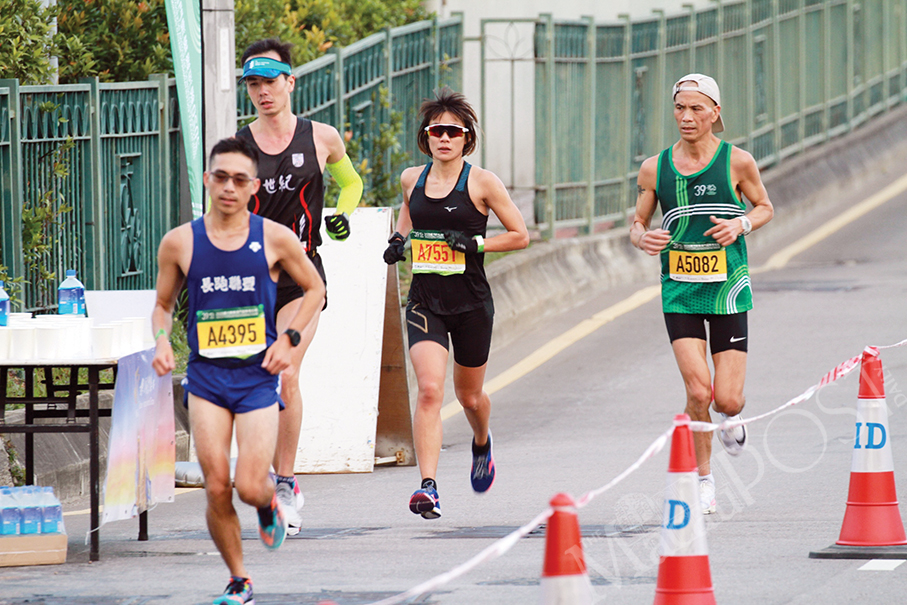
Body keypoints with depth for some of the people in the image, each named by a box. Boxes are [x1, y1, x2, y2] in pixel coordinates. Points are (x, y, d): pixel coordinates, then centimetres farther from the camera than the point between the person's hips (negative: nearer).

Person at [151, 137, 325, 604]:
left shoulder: (274, 239, -2)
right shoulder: (180, 243, 1)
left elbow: (315, 289, 11)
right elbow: (163, 303, 14)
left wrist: (289, 338, -2)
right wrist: (162, 340, -6)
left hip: (258, 375, -1)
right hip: (206, 376, 1)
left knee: (250, 487, -10)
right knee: (217, 488, -7)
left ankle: (270, 504, 29)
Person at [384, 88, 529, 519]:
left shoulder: (482, 183, -6)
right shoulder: (412, 178, 4)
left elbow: (520, 235, -1)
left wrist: (477, 245, -15)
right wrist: (398, 240, 6)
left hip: (471, 302, -1)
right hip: (425, 301, 1)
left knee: (469, 396, 16)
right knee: (430, 389, -19)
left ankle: (482, 443, 53)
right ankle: (428, 487, -25)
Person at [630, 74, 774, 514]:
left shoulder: (737, 162, -4)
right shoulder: (654, 169, 1)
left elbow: (765, 208, 10)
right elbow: (637, 224, 9)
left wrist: (741, 224, -11)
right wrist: (642, 238, -14)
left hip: (728, 288, -1)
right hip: (679, 291, 1)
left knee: (727, 401, -5)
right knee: (698, 391, -13)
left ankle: (731, 422, 34)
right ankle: (703, 482, 5)